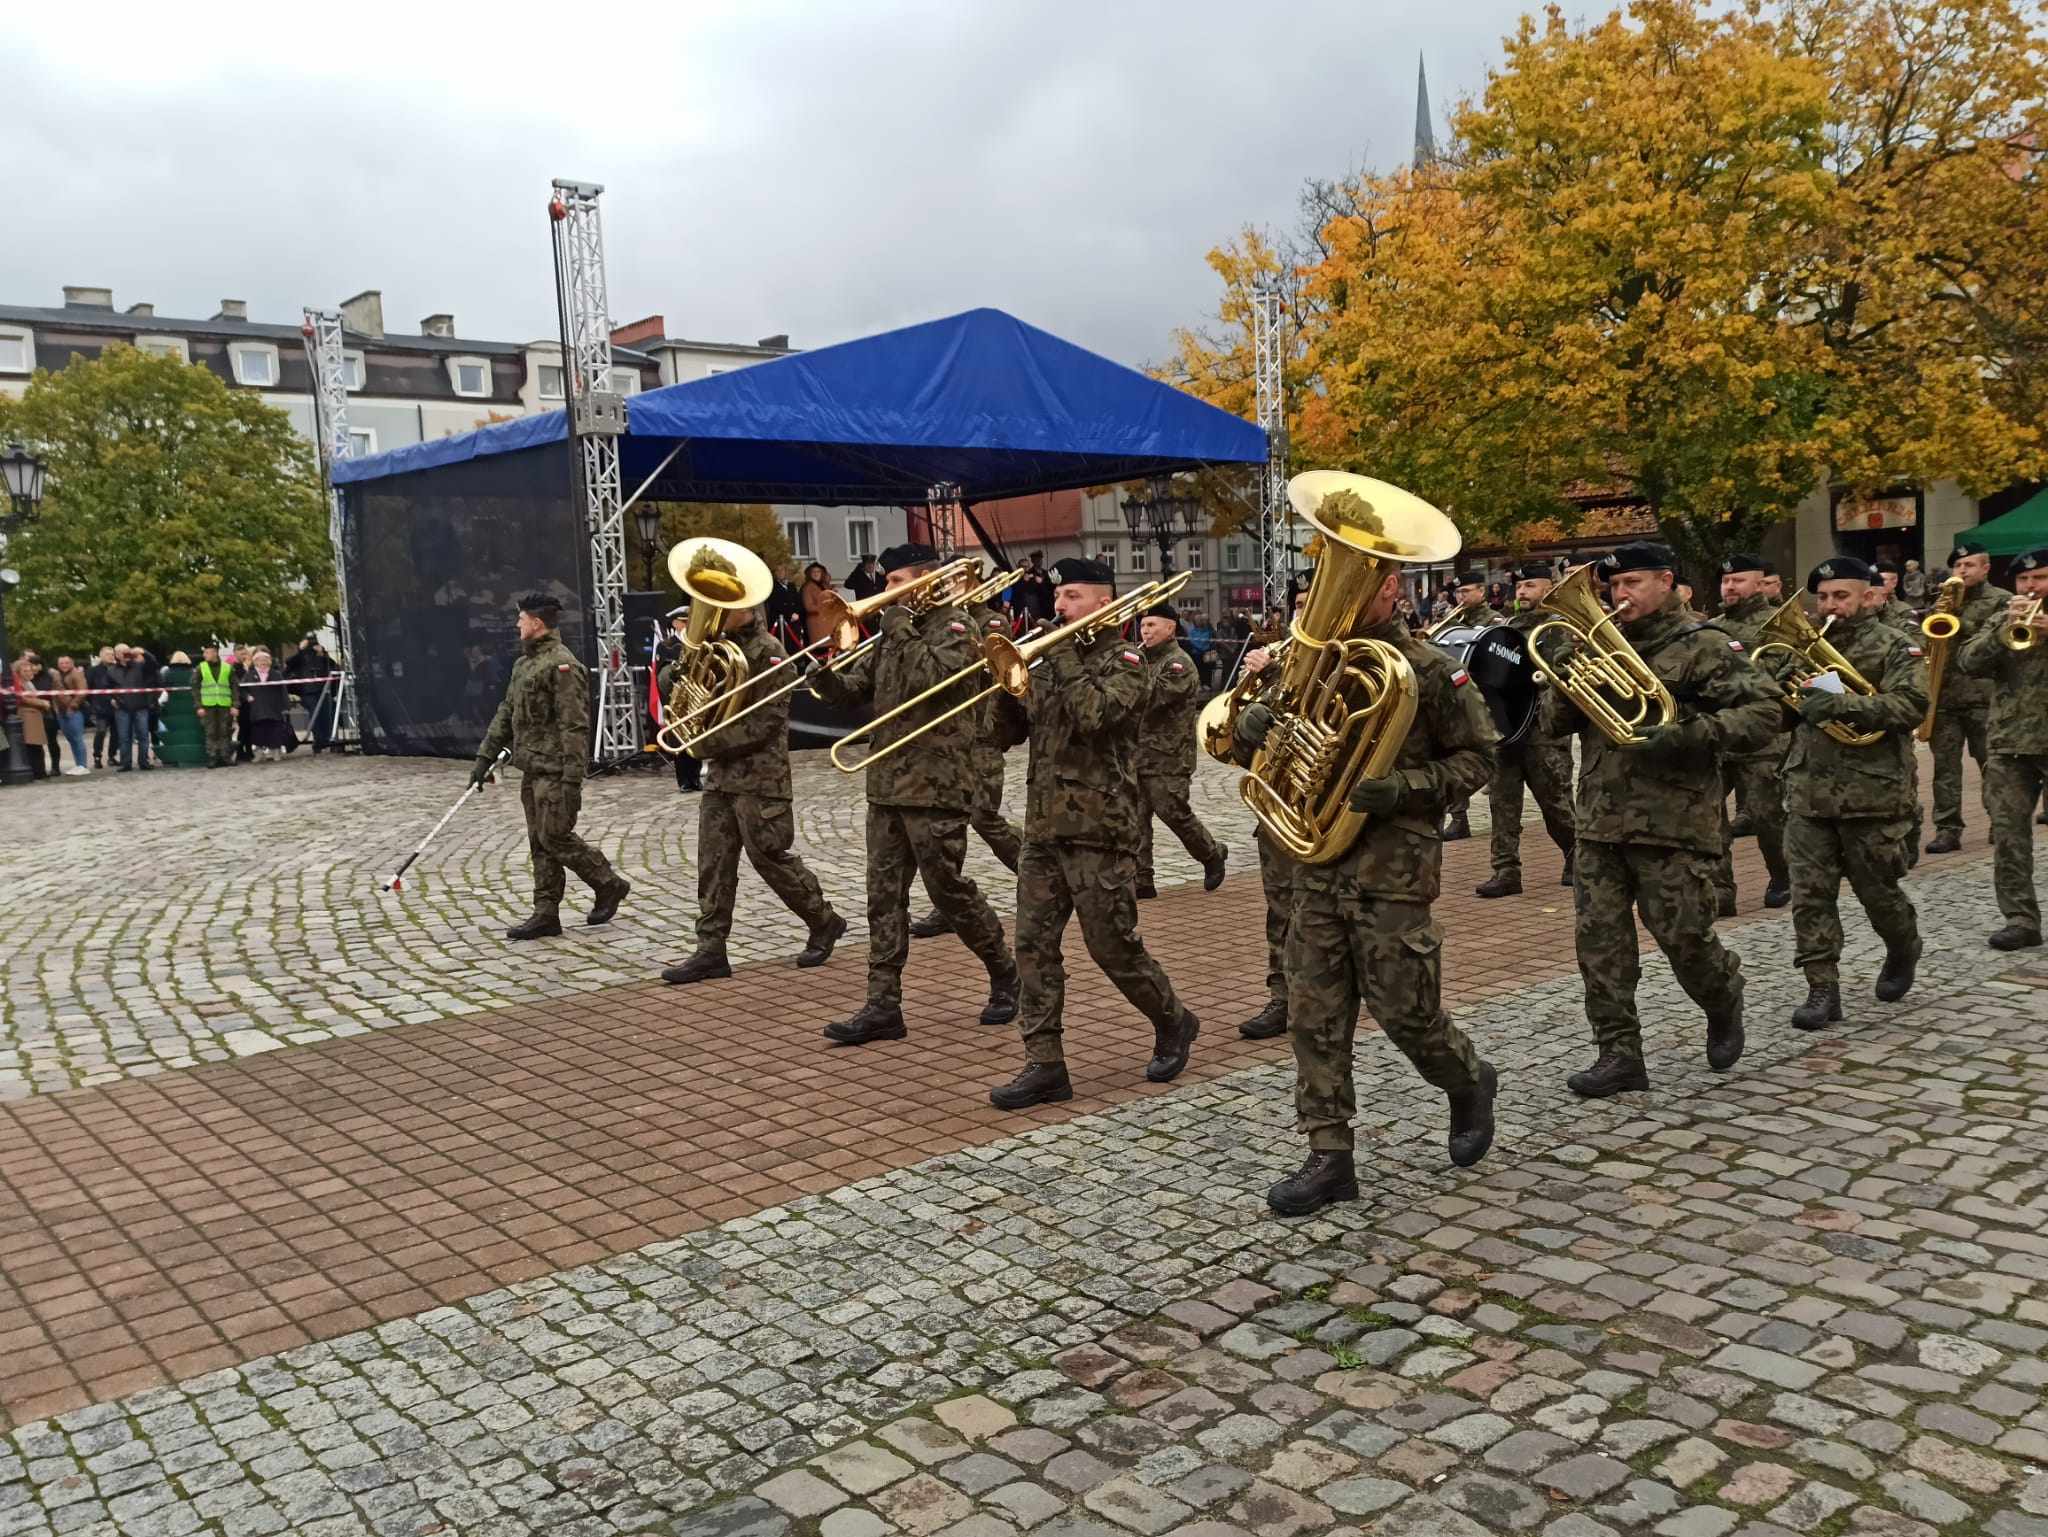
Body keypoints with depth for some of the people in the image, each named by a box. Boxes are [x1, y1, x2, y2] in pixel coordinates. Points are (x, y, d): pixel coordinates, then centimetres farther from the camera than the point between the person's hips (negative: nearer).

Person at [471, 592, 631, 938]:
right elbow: (506, 713, 22)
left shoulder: (562, 665, -14)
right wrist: (485, 756, 16)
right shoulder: (524, 663, 16)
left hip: (555, 771, -9)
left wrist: (572, 778, -23)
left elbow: (575, 725, -19)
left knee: (555, 837, -7)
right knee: (539, 843, 9)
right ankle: (546, 914, 14)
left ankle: (609, 885, 11)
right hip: (532, 770, 9)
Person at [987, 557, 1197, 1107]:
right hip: (1043, 828, 6)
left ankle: (1173, 1021, 26)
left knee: (1113, 946, 1)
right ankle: (1044, 1065, 6)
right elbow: (1008, 732, 11)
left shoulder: (1126, 661, -4)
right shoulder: (1049, 662, 15)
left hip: (1098, 830, -6)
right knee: (1034, 944, 1)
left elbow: (1092, 715, -23)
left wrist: (1066, 658, -13)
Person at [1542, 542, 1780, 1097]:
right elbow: (1552, 726, 13)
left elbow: (1762, 712, -8)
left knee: (1684, 938, -1)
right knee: (1598, 938, 1)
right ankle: (1619, 1053, 9)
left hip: (1673, 823, -5)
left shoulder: (1702, 647, -2)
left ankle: (1724, 1003, 31)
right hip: (1599, 820, 5)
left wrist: (1691, 733, -21)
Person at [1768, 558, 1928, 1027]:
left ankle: (1903, 950, 40)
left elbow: (1911, 705, -18)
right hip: (1809, 791, 4)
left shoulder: (1894, 647, -2)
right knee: (1810, 894, -1)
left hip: (1872, 792, -3)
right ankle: (1822, 989, 5)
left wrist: (1841, 703, -29)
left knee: (1877, 889, 10)